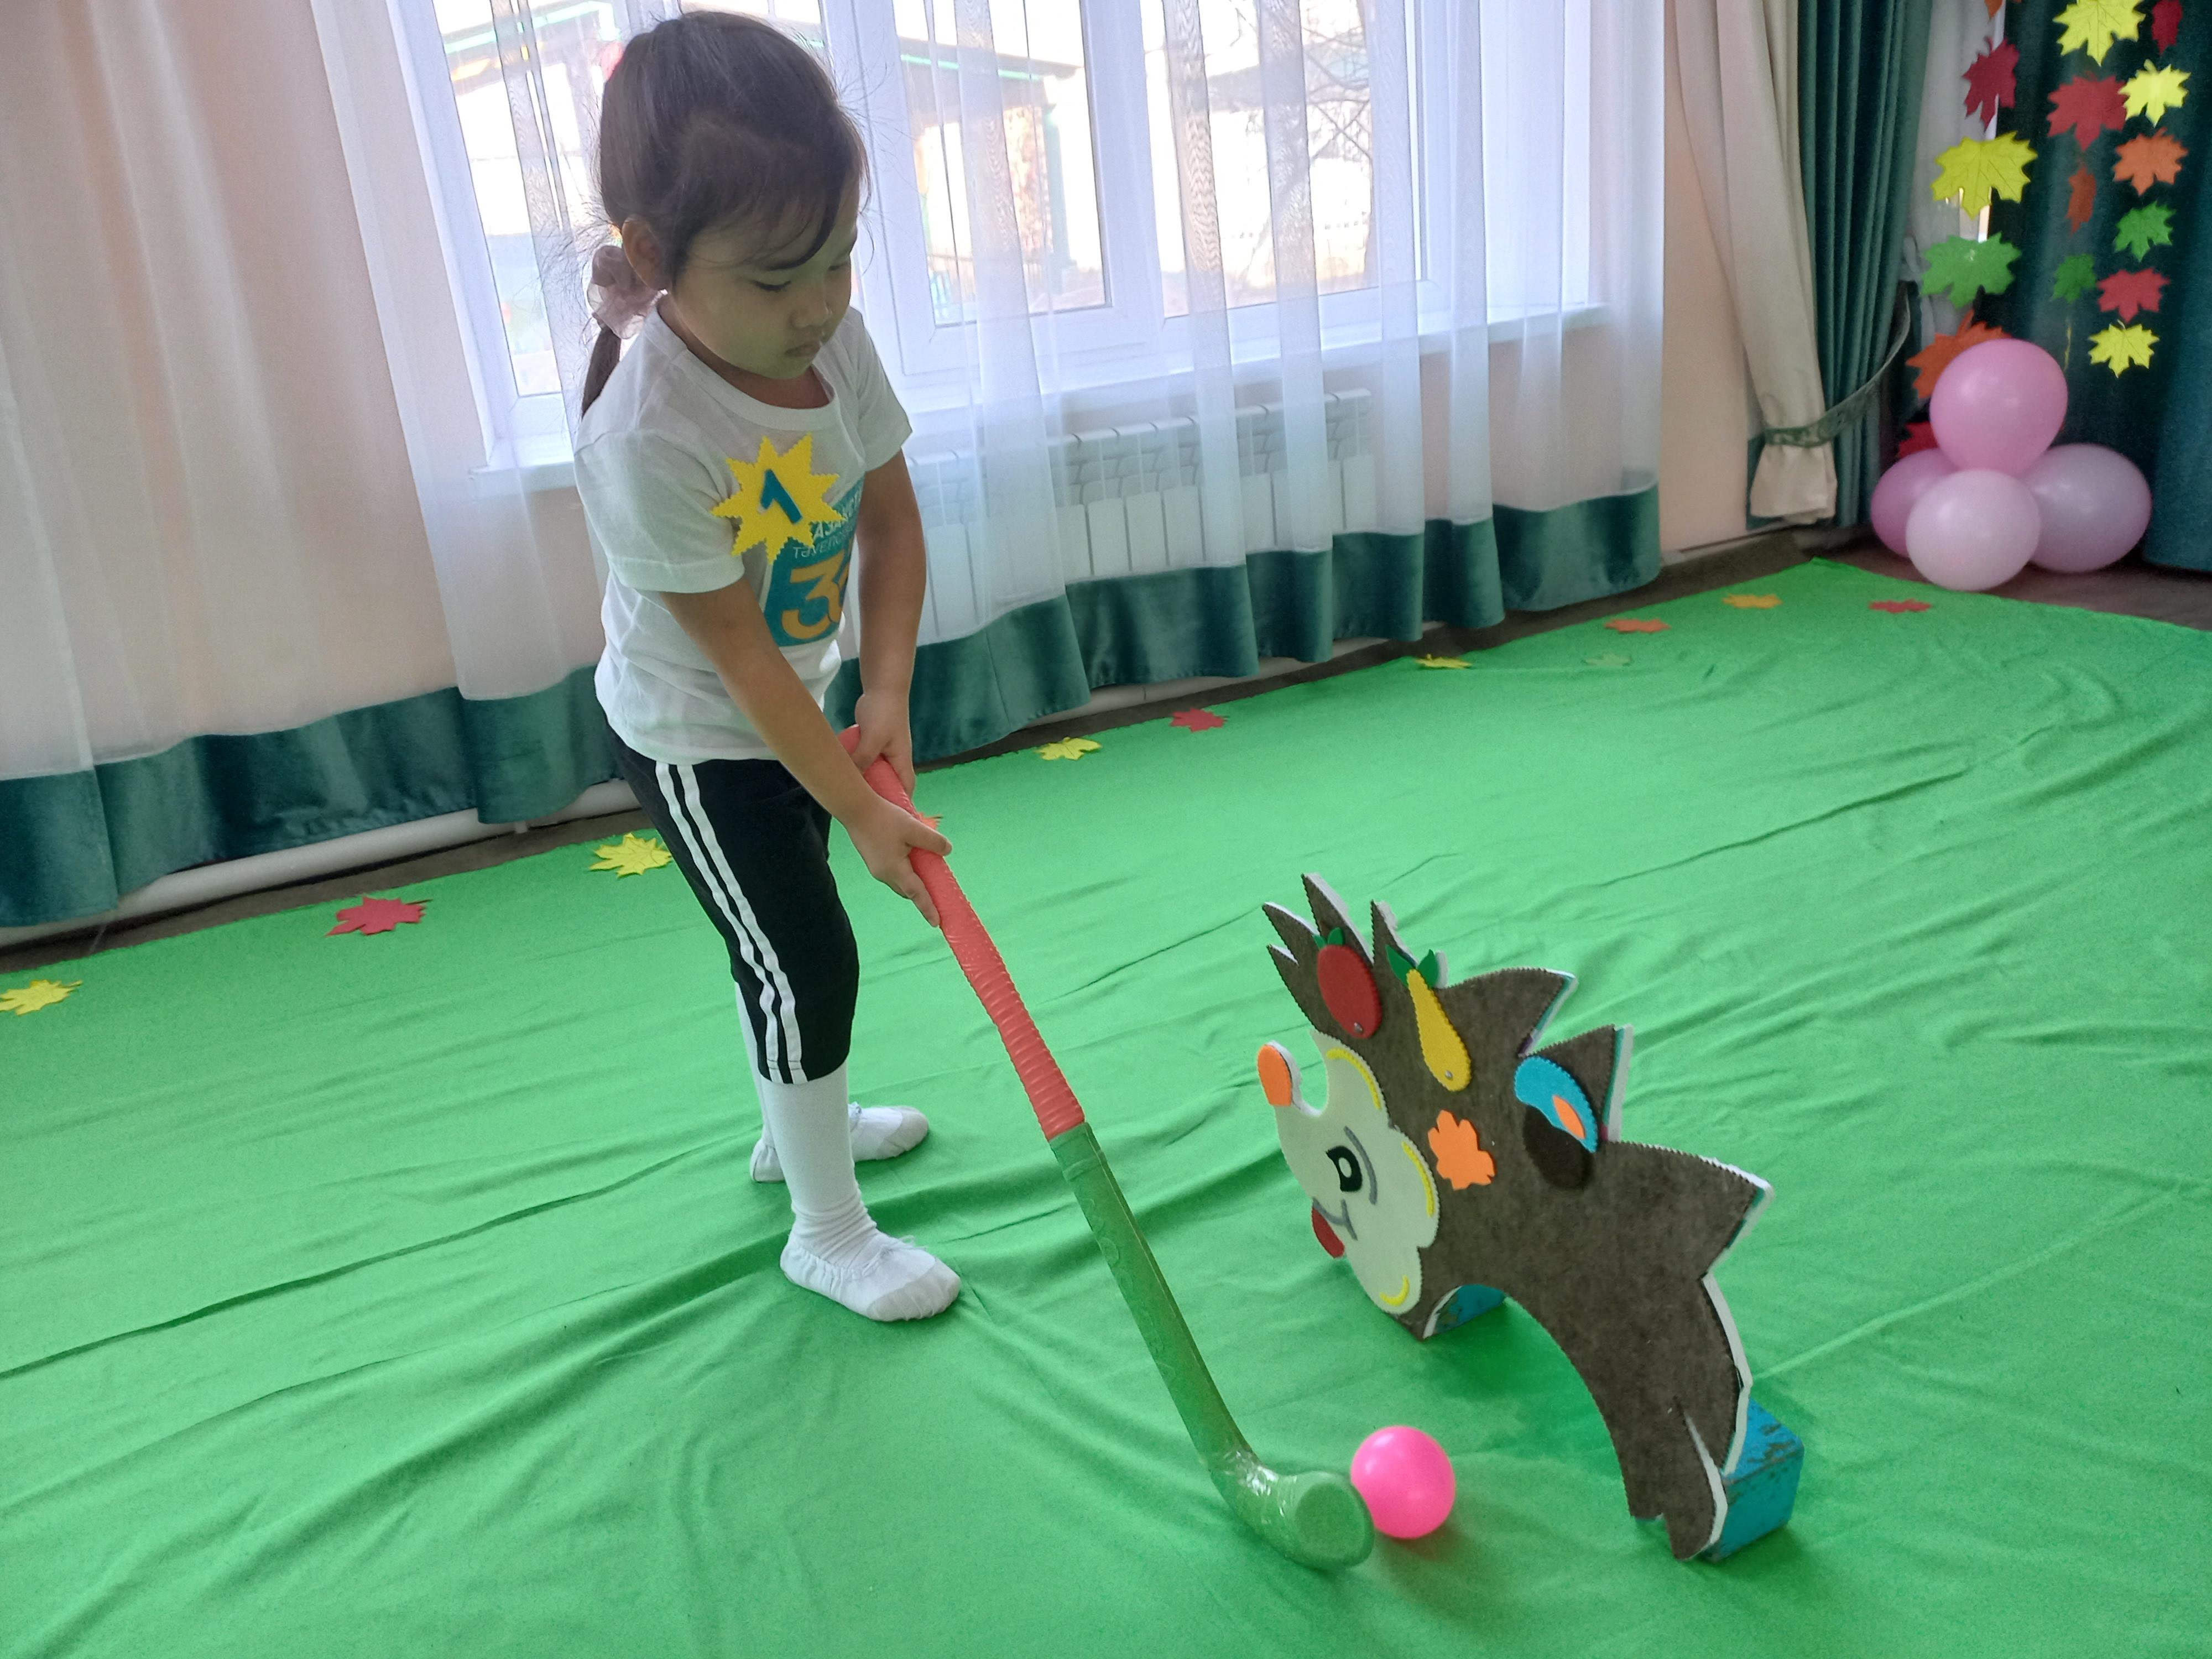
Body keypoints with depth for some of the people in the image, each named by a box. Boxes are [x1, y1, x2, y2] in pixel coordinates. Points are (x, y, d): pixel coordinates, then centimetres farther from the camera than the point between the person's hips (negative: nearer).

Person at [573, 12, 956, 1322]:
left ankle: (798, 1125, 47)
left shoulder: (832, 333, -15)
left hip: (801, 701, 7)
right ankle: (830, 1231, 19)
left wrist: (886, 697, -18)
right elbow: (740, 654, -29)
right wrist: (859, 807, -25)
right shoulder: (643, 438, -34)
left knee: (791, 944, 22)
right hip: (695, 740, -7)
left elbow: (891, 516, -7)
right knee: (808, 965, -1)